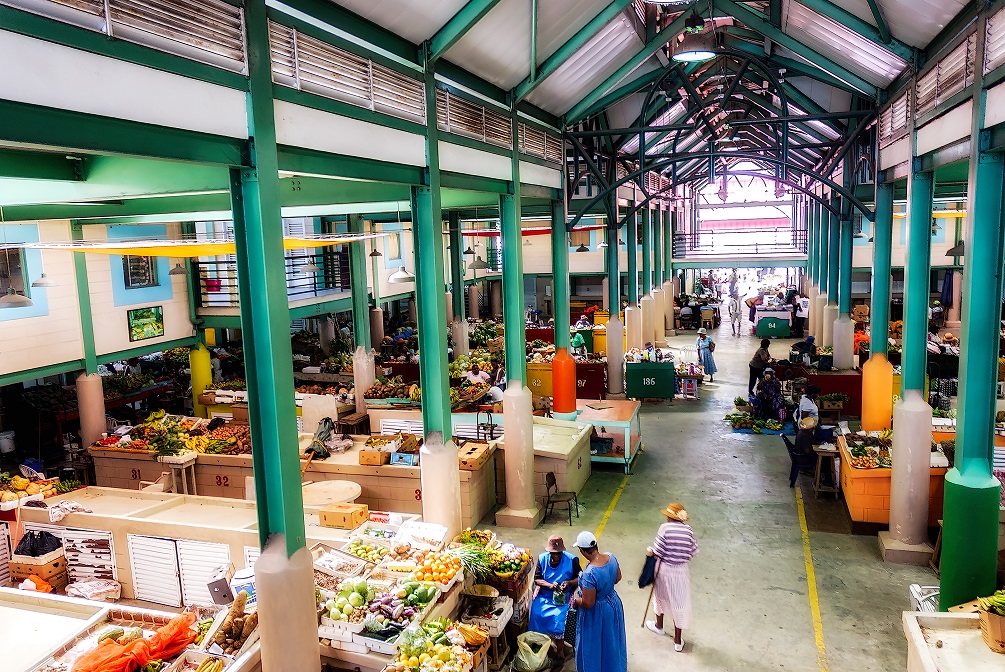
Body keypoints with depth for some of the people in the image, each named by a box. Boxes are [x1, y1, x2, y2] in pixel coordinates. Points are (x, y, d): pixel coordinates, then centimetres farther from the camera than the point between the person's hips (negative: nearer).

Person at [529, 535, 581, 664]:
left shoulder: (572, 560, -11)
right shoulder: (542, 558, -4)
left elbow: (580, 579, -3)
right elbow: (537, 579, 0)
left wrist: (569, 583, -23)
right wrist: (549, 585, -18)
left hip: (562, 597, -2)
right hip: (544, 595, 2)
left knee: (557, 617, -26)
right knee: (536, 614, -22)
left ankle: (560, 649, -6)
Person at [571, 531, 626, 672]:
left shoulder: (589, 574, -38)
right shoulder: (611, 557, -17)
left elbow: (587, 603, -29)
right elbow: (618, 578, 3)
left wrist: (576, 600, -9)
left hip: (597, 613, -7)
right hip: (613, 603, 7)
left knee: (595, 645, 19)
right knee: (610, 641, 31)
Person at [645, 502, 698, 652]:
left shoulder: (665, 527, -16)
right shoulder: (688, 529, -7)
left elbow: (657, 552, -16)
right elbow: (693, 551, -1)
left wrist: (650, 553, 4)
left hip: (664, 569, -1)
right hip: (681, 571, 1)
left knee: (661, 596, 25)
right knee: (679, 603, 11)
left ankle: (659, 625, 47)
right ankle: (678, 641, 20)